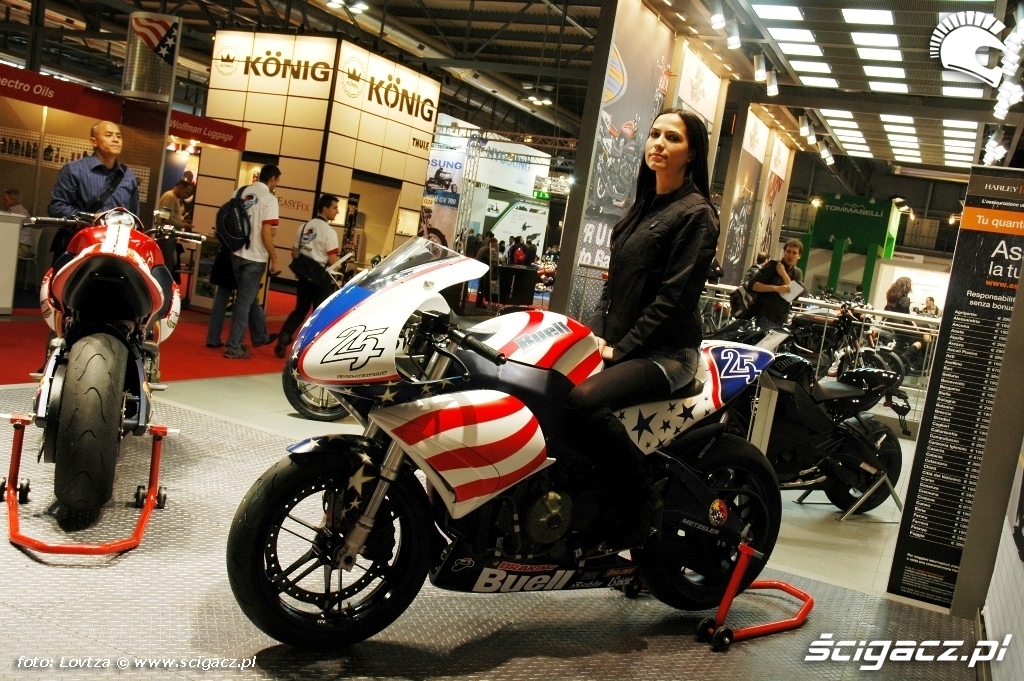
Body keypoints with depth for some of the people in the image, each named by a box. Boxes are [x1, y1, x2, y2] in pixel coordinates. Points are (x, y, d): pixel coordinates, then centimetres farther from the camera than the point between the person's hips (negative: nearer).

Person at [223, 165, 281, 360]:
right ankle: (233, 347, 1)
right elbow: (266, 234, -18)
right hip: (255, 258, -7)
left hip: (237, 254, 7)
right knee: (245, 301, -1)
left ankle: (260, 336, 36)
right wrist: (274, 260, -10)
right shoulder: (269, 198, -12)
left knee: (249, 297, 20)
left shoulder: (243, 193, 7)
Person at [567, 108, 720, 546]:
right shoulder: (644, 206, 17)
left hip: (665, 353, -8)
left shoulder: (696, 213, -8)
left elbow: (675, 296, -16)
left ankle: (641, 502, -14)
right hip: (619, 343, 8)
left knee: (585, 400, -31)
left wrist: (621, 349, -17)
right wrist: (596, 332, 1)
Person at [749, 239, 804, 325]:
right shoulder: (772, 266, -2)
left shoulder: (797, 273, 11)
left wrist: (784, 274, -14)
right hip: (762, 316, -4)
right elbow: (753, 284, -14)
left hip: (780, 320, 4)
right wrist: (776, 288, -26)